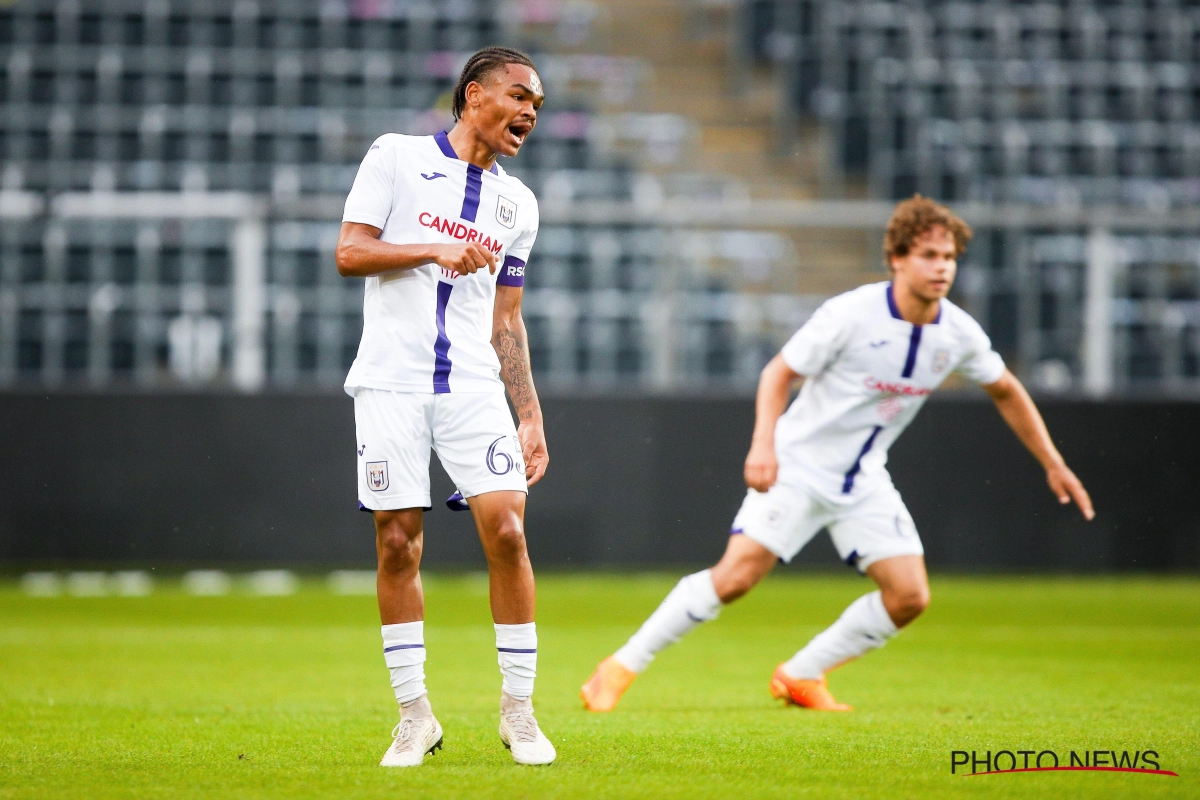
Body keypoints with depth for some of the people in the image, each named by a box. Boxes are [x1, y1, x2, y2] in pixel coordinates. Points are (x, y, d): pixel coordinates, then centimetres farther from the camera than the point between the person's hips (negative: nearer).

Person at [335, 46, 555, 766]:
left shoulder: (517, 204, 15)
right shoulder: (397, 157, 3)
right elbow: (349, 253, -3)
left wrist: (531, 416, 11)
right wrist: (433, 251, -15)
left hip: (474, 385, 3)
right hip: (392, 380, -3)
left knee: (506, 531, -10)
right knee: (398, 545, -2)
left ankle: (519, 708, 0)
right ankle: (415, 716, 9)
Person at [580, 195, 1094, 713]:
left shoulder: (959, 335, -5)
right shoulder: (851, 314, -20)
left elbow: (1005, 391, 13)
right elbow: (780, 372, -12)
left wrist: (1053, 465, 15)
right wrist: (763, 443, -27)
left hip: (863, 482, 5)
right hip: (797, 465, -5)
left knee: (909, 597, -7)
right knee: (736, 576, -19)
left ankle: (801, 677, 12)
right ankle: (624, 666, -6)